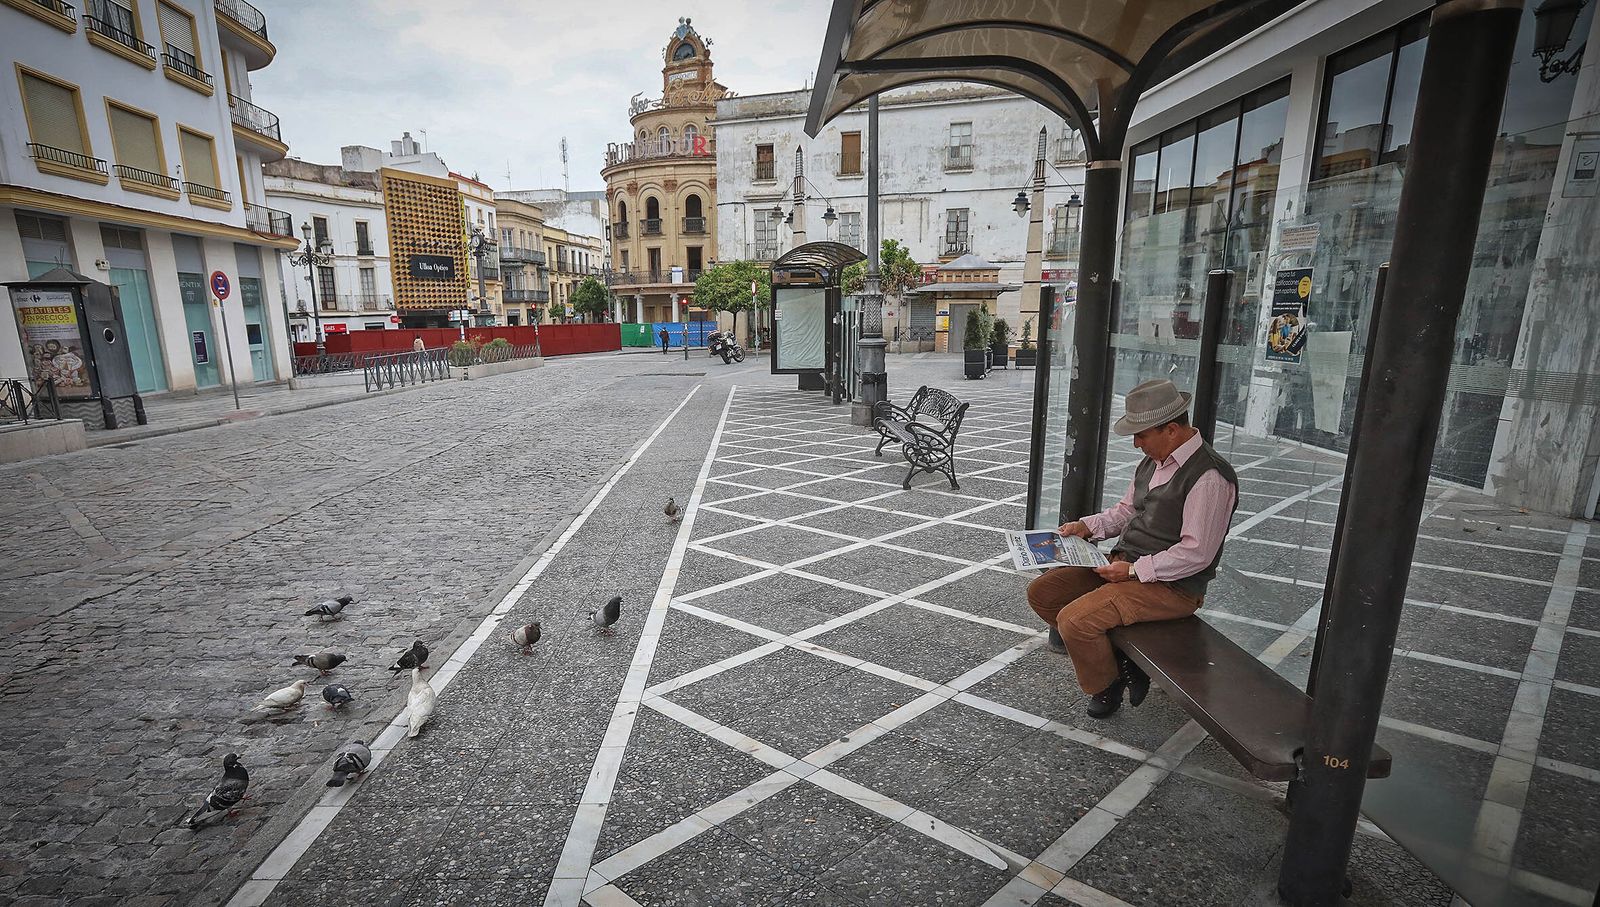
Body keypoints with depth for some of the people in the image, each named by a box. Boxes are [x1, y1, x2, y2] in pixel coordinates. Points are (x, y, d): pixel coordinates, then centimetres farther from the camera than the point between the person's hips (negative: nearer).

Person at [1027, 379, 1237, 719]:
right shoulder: (1153, 462, 8)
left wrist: (1134, 570, -20)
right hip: (1124, 564, 9)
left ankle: (1107, 685, 8)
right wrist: (1088, 526, 2)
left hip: (1170, 586, -9)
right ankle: (1115, 657, 10)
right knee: (1041, 593, 0)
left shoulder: (1209, 477, -20)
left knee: (1073, 620, -24)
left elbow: (1196, 553, -21)